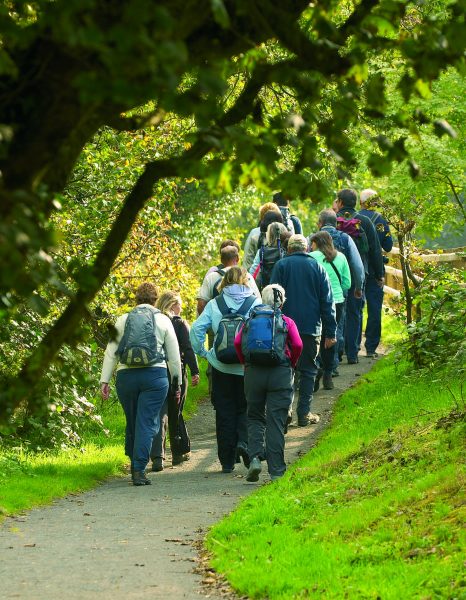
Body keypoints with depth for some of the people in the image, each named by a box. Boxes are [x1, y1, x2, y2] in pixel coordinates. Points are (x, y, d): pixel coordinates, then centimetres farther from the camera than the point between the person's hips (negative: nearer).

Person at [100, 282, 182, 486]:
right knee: (146, 423, -5)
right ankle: (139, 470, -16)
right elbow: (174, 355, 8)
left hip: (126, 376, 2)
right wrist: (177, 383, 15)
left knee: (132, 423, 14)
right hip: (155, 376, -2)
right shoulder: (163, 320, 7)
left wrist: (105, 380, 6)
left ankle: (134, 465, 24)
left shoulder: (123, 320, 10)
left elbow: (111, 352, 6)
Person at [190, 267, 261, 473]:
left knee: (224, 412, 8)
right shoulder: (255, 303, -2)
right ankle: (244, 442, -14)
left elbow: (197, 329, -7)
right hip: (248, 368, -1)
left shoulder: (214, 304, 2)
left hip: (221, 367, 1)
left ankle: (227, 460, 9)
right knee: (246, 409, 12)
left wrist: (202, 352, 4)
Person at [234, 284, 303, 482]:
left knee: (255, 417, 15)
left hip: (254, 372, 1)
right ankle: (276, 471, 1)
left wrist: (245, 362, 8)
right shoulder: (287, 322, 6)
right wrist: (291, 364, 7)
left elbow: (238, 342, -5)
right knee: (276, 422, 2)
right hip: (280, 373, -1)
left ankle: (255, 457, -6)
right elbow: (297, 345, -8)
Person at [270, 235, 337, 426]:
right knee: (308, 370, 7)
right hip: (311, 328, 1)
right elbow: (327, 302, 5)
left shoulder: (281, 265, 2)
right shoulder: (317, 267, 6)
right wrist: (330, 332, 8)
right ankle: (304, 413, 3)